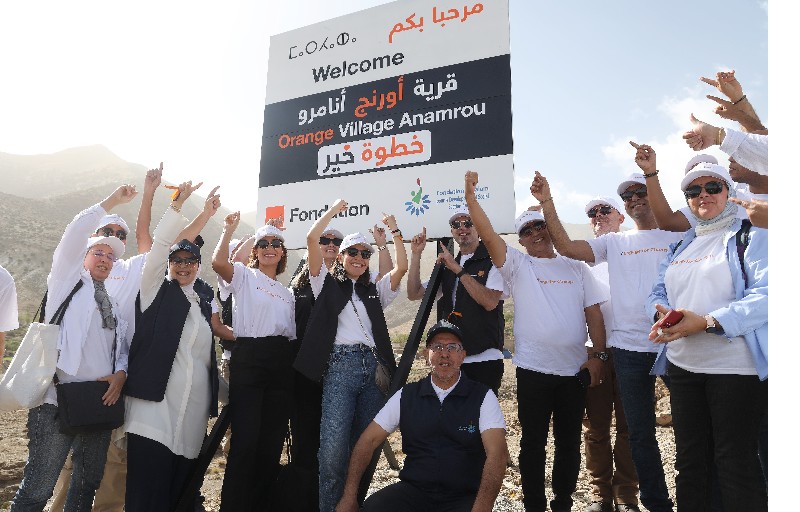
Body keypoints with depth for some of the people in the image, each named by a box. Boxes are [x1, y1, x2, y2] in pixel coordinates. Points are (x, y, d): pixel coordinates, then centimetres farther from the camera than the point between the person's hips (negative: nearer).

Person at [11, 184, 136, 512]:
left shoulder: (113, 304, 20)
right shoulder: (68, 280, 8)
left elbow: (122, 347, 17)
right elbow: (75, 234, -7)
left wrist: (120, 373, -3)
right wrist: (110, 202, -5)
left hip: (101, 400, 5)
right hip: (59, 399, -5)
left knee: (88, 483, 14)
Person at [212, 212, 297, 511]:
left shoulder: (287, 292, 21)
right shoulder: (244, 276, 6)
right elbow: (218, 262, -17)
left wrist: (291, 364, 8)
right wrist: (229, 228, -9)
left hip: (281, 363, 5)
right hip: (248, 359, -5)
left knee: (272, 442, 9)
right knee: (245, 441, -9)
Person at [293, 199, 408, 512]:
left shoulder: (375, 291, 23)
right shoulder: (327, 284, 13)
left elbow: (402, 267, 12)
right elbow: (312, 239, 4)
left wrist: (395, 231, 15)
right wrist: (334, 209, 11)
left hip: (373, 367, 4)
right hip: (340, 365, -4)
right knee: (333, 449, -15)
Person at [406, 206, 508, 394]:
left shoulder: (493, 261, -4)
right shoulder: (446, 267, 17)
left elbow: (490, 302, -19)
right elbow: (414, 294, 12)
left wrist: (458, 270, -18)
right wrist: (416, 255, 4)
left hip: (484, 359, -6)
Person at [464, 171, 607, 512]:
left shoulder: (577, 268, 8)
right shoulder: (518, 266, 2)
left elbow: (593, 312, 6)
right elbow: (487, 234, -12)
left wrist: (599, 356, -1)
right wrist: (470, 197, -22)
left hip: (575, 369, 2)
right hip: (533, 369, -2)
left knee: (569, 442, 14)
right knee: (533, 442, 8)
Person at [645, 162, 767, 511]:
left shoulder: (752, 236, -3)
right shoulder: (680, 246, 16)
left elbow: (764, 295, -17)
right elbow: (658, 293, 13)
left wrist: (707, 321, -26)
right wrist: (662, 315, -10)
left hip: (735, 366, -6)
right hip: (682, 365, 6)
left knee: (735, 462, 3)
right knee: (688, 458, 16)